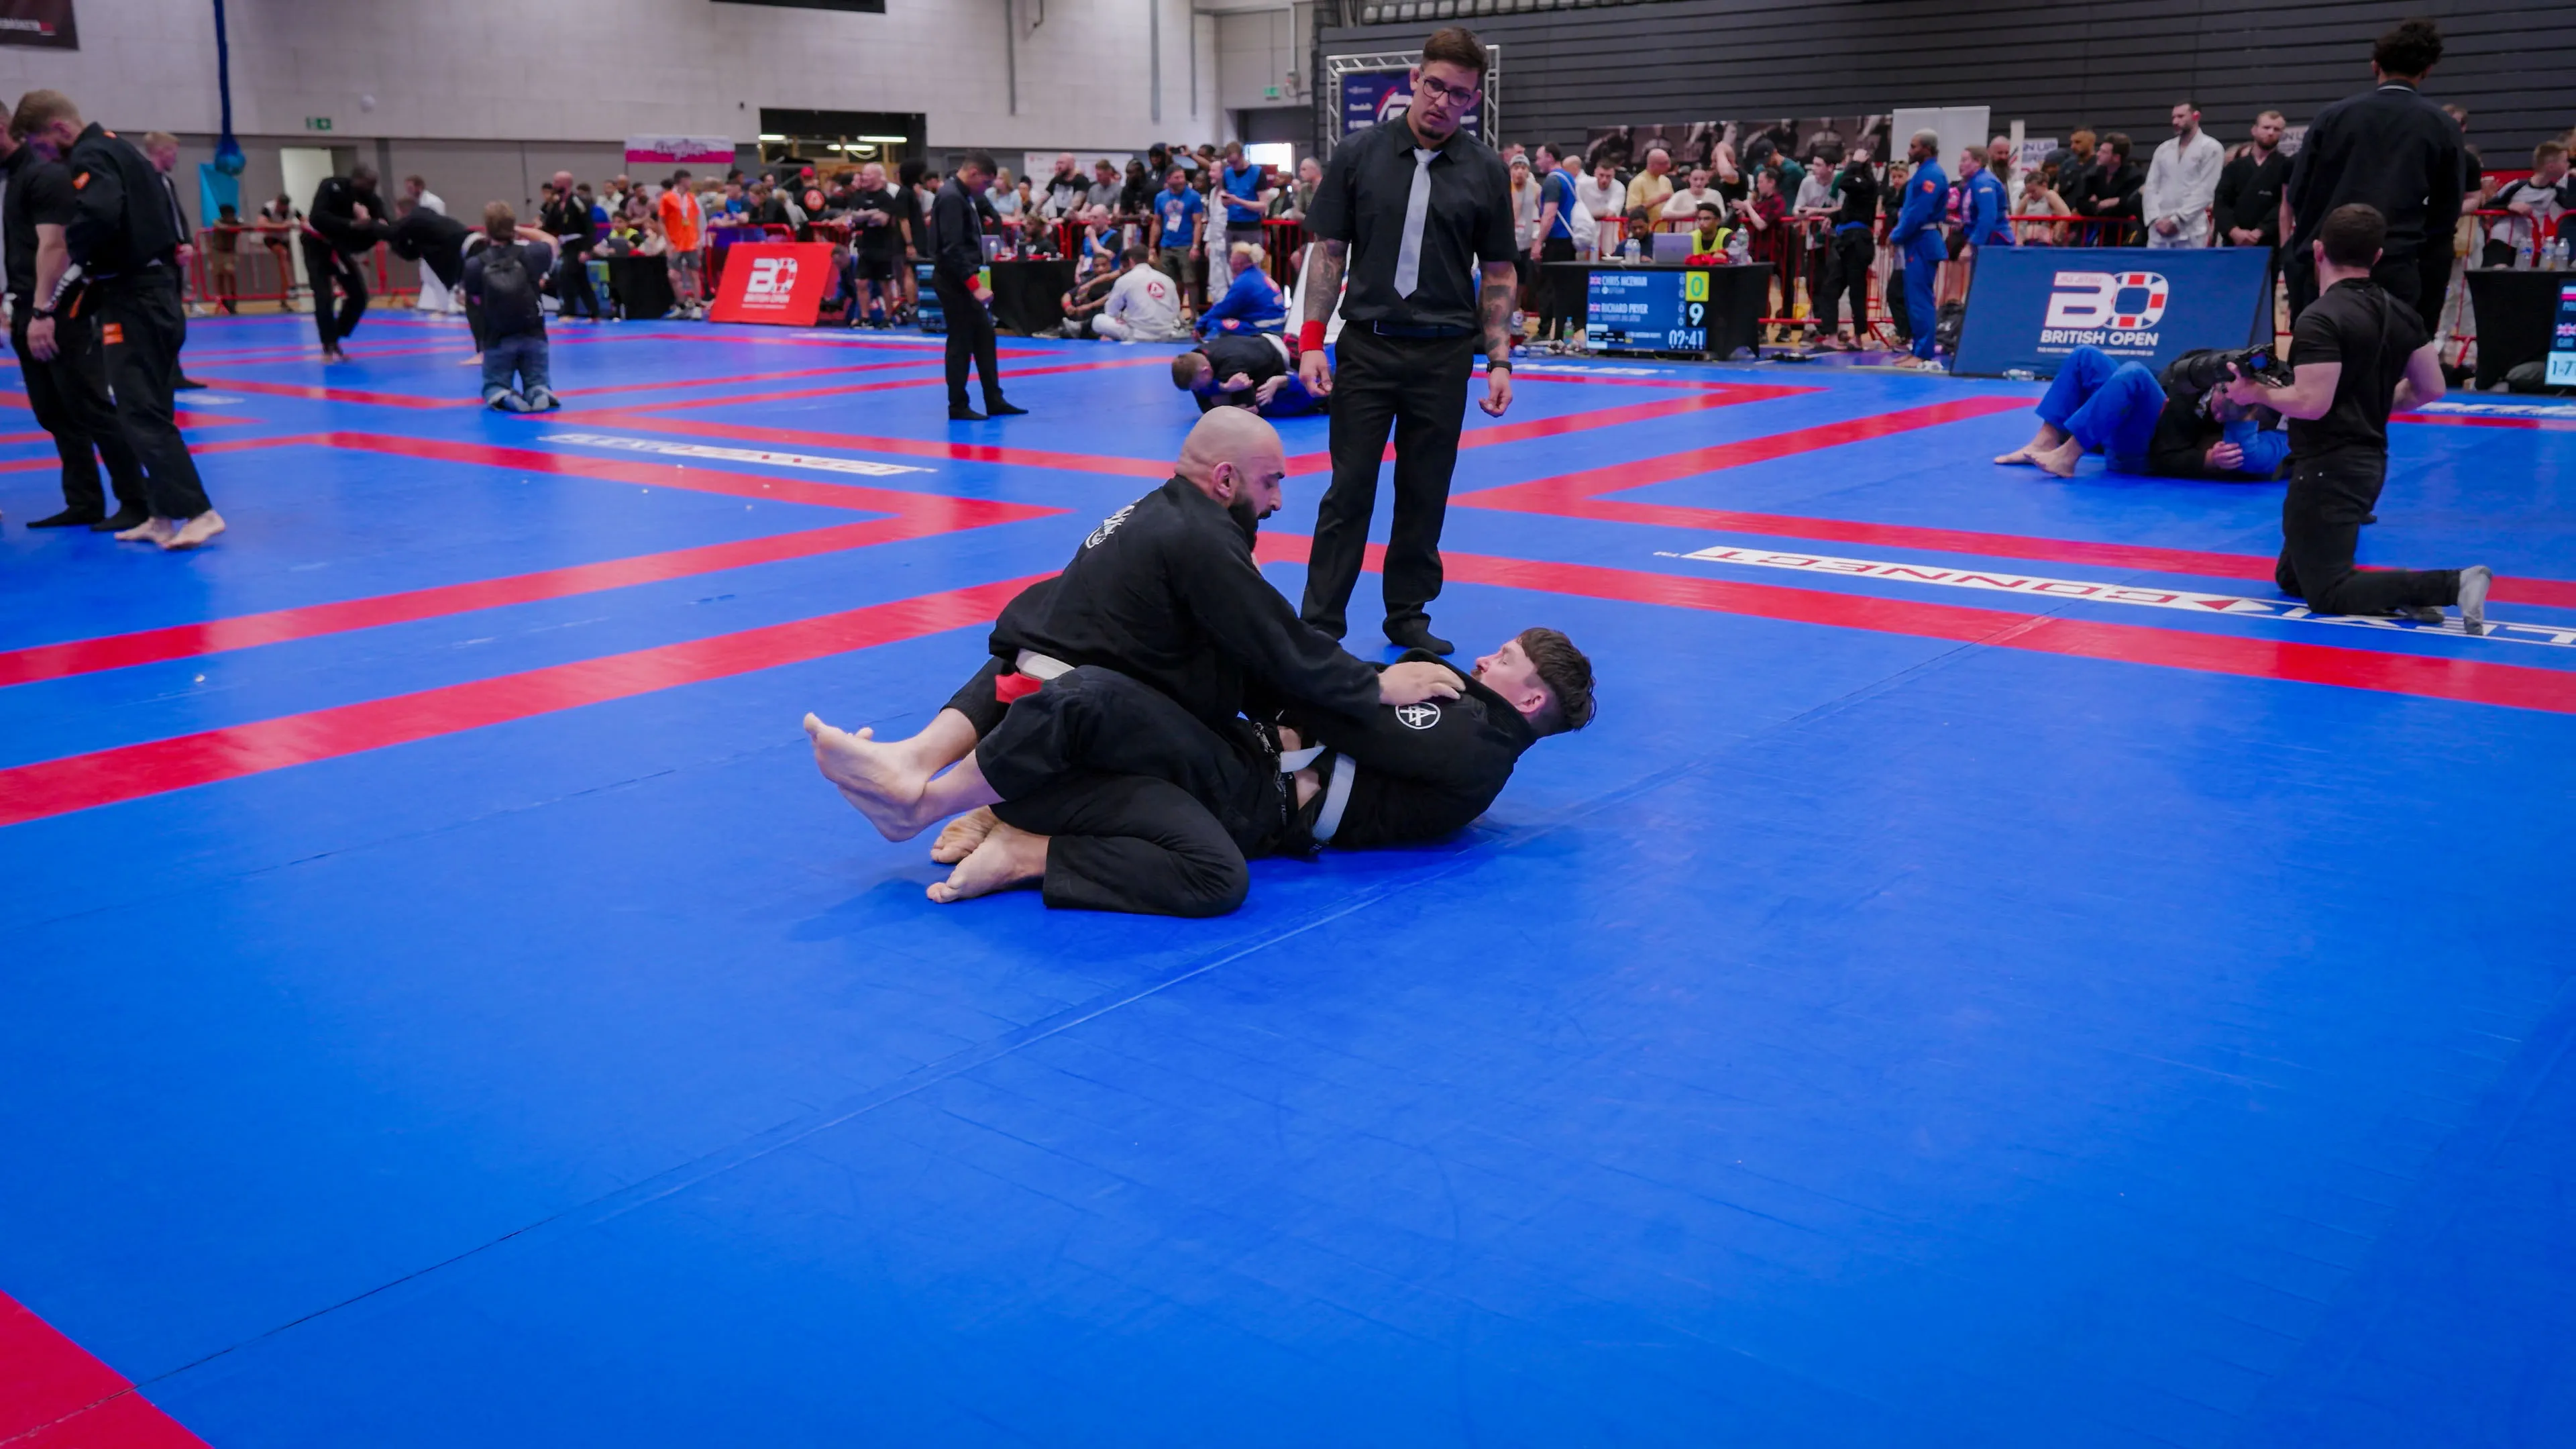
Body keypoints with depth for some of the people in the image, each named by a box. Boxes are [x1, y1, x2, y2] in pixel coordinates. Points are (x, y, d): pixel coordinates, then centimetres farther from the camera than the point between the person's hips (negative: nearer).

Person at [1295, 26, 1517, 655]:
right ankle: (1320, 624, 7)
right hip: (1367, 345, -1)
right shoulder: (1360, 154, -1)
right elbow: (1330, 253, 2)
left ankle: (1408, 615, 21)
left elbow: (1497, 272, 6)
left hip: (1444, 353, 1)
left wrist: (1499, 361, 0)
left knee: (1425, 495, 8)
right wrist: (1311, 342, -5)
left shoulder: (1485, 170, 1)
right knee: (1349, 490, 1)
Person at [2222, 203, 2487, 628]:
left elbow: (2311, 404, -24)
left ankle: (2452, 584, -22)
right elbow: (2430, 389, 14)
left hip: (2327, 467, -9)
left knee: (2326, 594, -6)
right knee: (2291, 578, 19)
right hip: (2369, 462, 9)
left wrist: (2256, 393, -8)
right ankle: (2405, 589, -2)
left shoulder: (2320, 319, -18)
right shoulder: (2400, 314, 7)